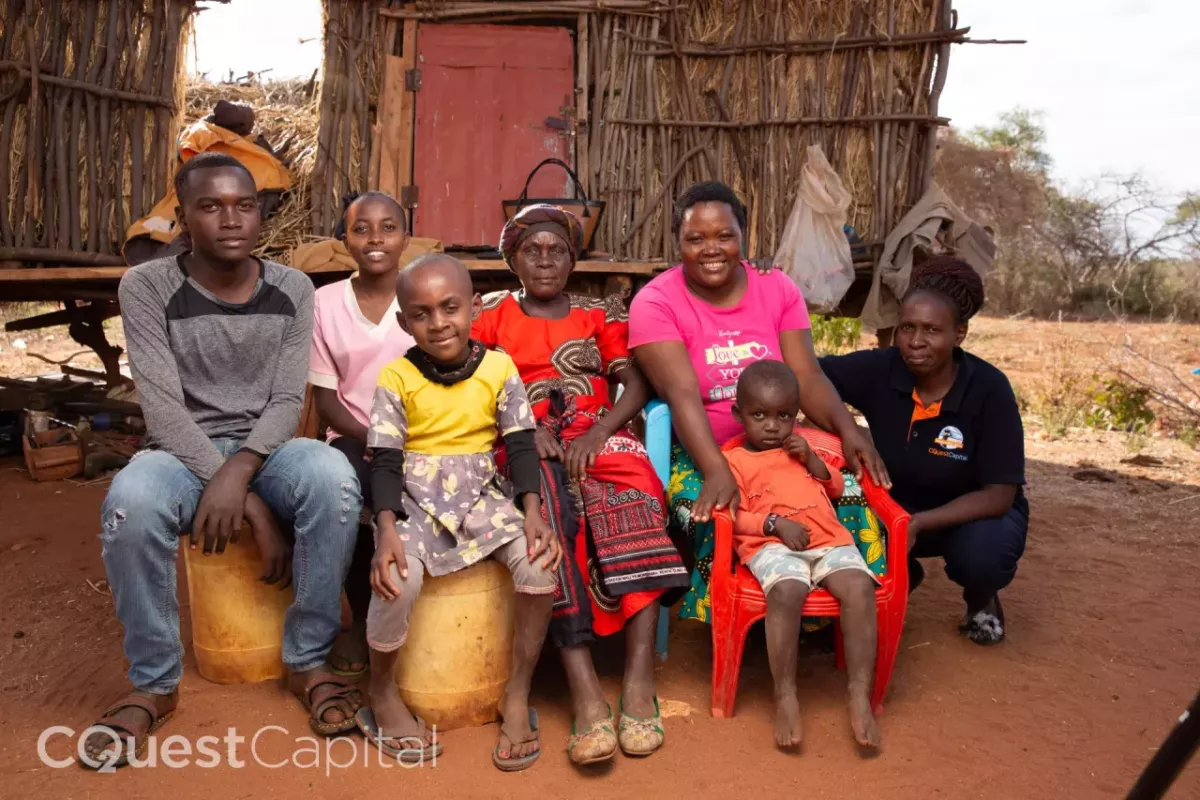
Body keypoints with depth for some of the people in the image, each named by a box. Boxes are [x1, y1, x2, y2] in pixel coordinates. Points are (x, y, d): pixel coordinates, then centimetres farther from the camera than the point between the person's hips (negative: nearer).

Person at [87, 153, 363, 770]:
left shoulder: (292, 289, -1)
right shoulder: (147, 287, -7)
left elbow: (288, 401, -5)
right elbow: (163, 408, -15)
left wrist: (239, 472, -25)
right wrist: (250, 502, -23)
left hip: (267, 446, 1)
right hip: (185, 451, -1)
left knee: (334, 479, -33)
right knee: (130, 503, -36)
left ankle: (308, 663, -15)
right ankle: (154, 684, -12)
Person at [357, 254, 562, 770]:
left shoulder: (499, 368, -2)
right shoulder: (396, 378, -5)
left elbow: (521, 445, -2)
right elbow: (386, 461, -8)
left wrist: (533, 512, -17)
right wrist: (387, 530, -23)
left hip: (481, 497, 2)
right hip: (416, 501, -1)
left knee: (539, 561, -24)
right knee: (398, 579, -30)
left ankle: (517, 696, -3)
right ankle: (383, 695, 1)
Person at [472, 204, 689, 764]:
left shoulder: (600, 314, 20)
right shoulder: (493, 315, 19)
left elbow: (636, 385, 7)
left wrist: (598, 432, -12)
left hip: (598, 437, 1)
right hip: (528, 444, -1)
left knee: (632, 506, -33)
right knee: (550, 513, -35)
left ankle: (639, 683, -37)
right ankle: (586, 694, -39)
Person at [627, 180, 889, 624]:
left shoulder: (778, 289, 3)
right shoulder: (656, 302, -10)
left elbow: (807, 377, -5)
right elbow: (683, 394, -23)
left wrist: (848, 430, -25)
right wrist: (717, 471, -37)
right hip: (697, 453, -3)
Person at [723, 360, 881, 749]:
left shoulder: (801, 444, 26)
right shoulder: (733, 459, 11)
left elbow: (836, 488, 27)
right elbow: (735, 518, 2)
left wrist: (812, 460, 9)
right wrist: (776, 523, -14)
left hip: (829, 538, 4)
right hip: (772, 545, -4)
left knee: (859, 586, -27)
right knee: (786, 591, -36)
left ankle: (860, 693, -22)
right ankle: (785, 696, -24)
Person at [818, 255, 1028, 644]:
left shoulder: (989, 389, -24)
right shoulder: (880, 369, -18)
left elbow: (999, 494, -23)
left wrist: (917, 523, -35)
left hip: (974, 512, -2)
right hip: (896, 506, 3)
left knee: (983, 553, -35)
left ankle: (981, 600, 7)